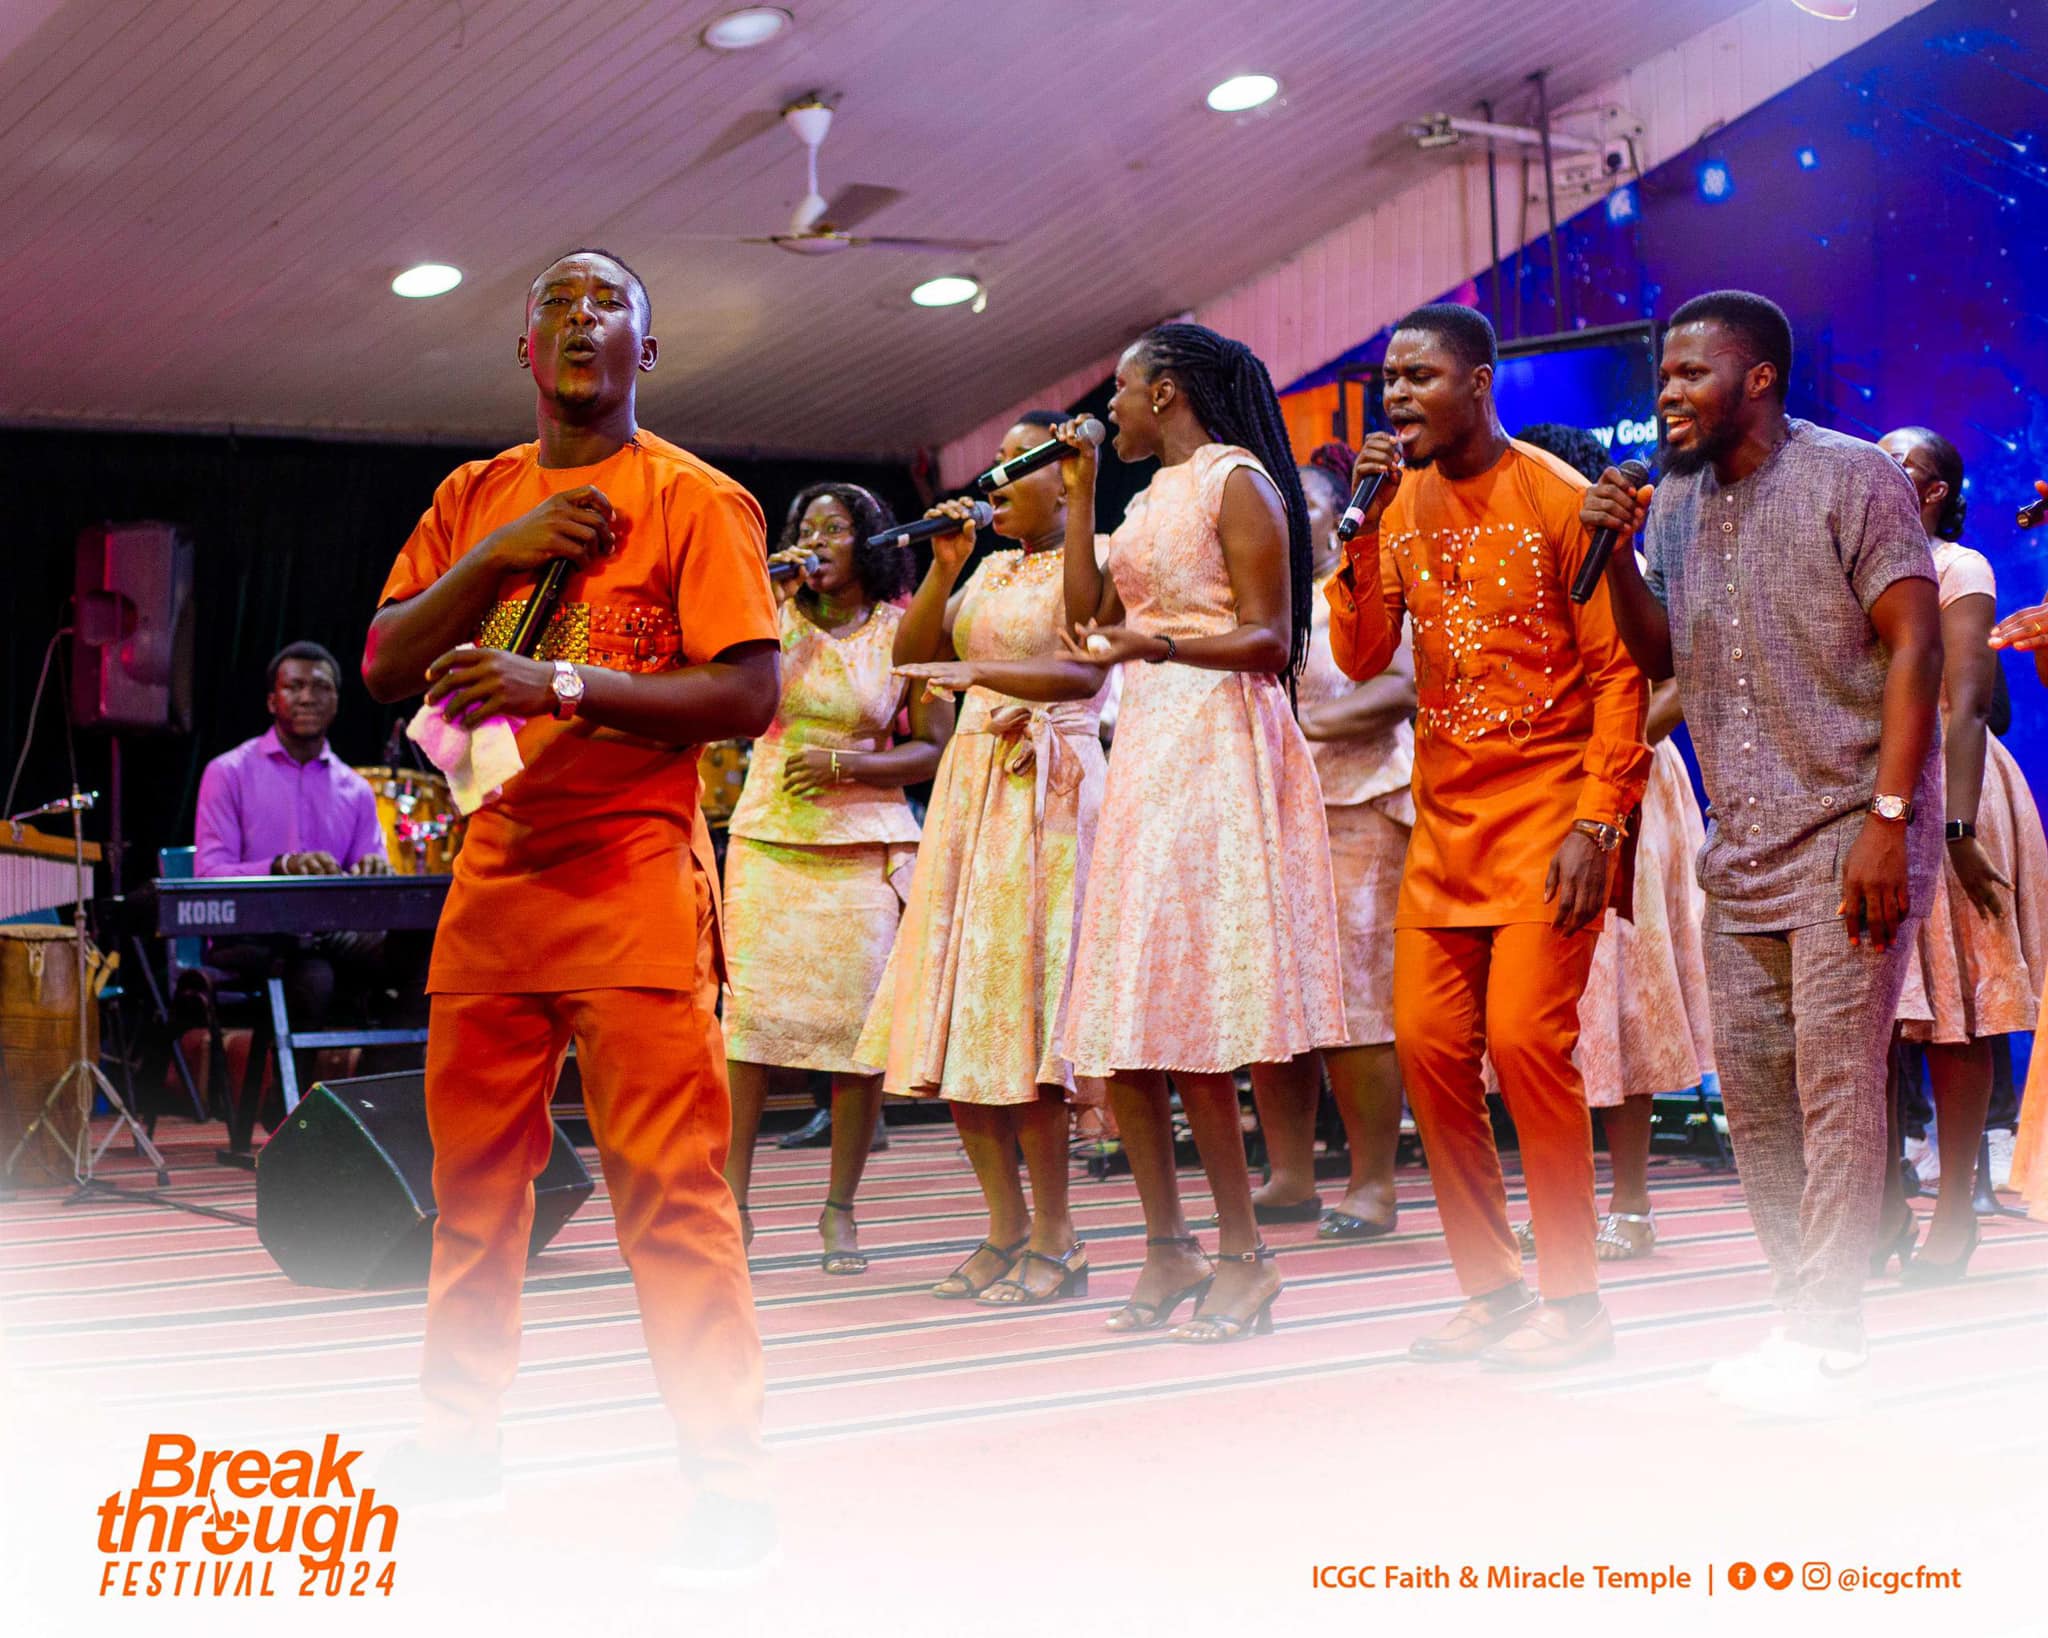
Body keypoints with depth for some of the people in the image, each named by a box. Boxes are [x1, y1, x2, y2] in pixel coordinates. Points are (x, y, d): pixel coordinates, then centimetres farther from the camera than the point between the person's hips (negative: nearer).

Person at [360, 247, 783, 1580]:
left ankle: (733, 1489, -4)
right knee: (473, 1169, 12)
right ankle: (458, 1438, 25)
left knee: (669, 1183, -9)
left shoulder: (696, 499, -2)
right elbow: (385, 666, 11)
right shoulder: (474, 497, 15)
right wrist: (496, 559, -4)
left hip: (631, 877, -6)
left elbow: (750, 696, -10)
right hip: (492, 870, 6)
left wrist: (563, 687, -20)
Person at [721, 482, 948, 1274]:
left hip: (864, 844, -1)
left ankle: (839, 1209, 5)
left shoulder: (903, 632, 5)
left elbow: (935, 747, 1)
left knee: (858, 1025, -6)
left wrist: (842, 767, -10)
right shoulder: (773, 615, 10)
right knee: (749, 1010, -6)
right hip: (768, 837, 1)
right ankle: (732, 1199, 2)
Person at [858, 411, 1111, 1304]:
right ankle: (1006, 1229, 8)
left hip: (1046, 790, -7)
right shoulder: (991, 570, 20)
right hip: (970, 785, 7)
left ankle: (1055, 1241, -5)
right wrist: (943, 566, 3)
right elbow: (912, 655, 14)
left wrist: (980, 672, -29)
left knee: (1019, 995, -12)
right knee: (959, 1010, 2)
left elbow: (1082, 674, -17)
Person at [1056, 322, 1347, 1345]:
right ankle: (1169, 1249, 7)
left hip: (1217, 742, -9)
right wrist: (1079, 490, 14)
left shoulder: (1237, 480, -4)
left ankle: (1242, 1251, -7)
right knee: (1130, 1017, 3)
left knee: (1185, 1004, -13)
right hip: (1147, 749, 9)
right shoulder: (1151, 500, 22)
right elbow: (1088, 613, 14)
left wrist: (1158, 644, -26)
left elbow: (1272, 639, -11)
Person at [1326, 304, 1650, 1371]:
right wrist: (1366, 524, -8)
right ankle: (1491, 1285, 14)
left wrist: (1596, 824, -15)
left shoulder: (1559, 499, -7)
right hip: (1443, 812, 6)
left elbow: (1619, 670, -8)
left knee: (1524, 1036, -13)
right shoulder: (1402, 502, 9)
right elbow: (1360, 657, 2)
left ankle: (1573, 1300, 0)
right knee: (1427, 1041, 1)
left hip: (1547, 805, -6)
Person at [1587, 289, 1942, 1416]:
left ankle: (1831, 1348, -5)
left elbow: (1916, 646, -11)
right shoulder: (1676, 501, 12)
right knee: (1750, 1084, 7)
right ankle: (1801, 1316, 17)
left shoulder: (1852, 477, -7)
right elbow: (1658, 656, 12)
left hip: (1848, 829, -7)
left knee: (1834, 1078, -9)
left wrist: (1887, 819, -19)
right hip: (1740, 842, 7)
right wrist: (1617, 553, -4)